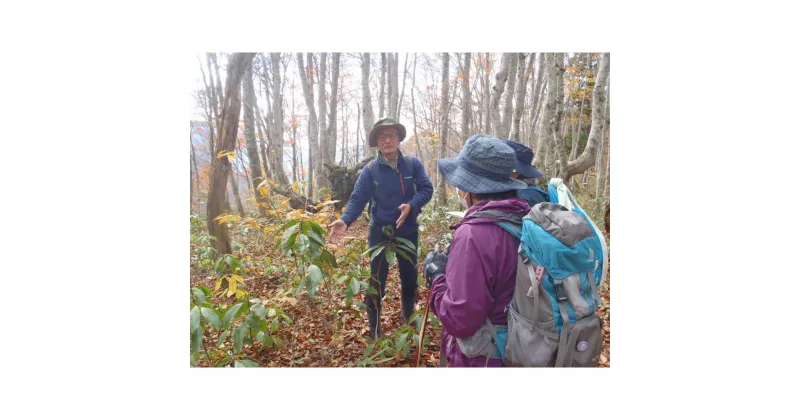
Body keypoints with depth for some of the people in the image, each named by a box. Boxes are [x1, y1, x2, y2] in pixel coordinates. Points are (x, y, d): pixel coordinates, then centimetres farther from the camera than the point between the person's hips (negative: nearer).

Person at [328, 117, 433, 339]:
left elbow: (426, 189, -6)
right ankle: (374, 328, 18)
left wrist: (411, 206, -25)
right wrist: (345, 220, -30)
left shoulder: (413, 164, -4)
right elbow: (358, 199, -13)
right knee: (377, 280, 4)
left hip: (409, 232, 2)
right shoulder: (370, 170, -8)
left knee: (409, 277, 18)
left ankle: (409, 318, 40)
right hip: (380, 233, -2)